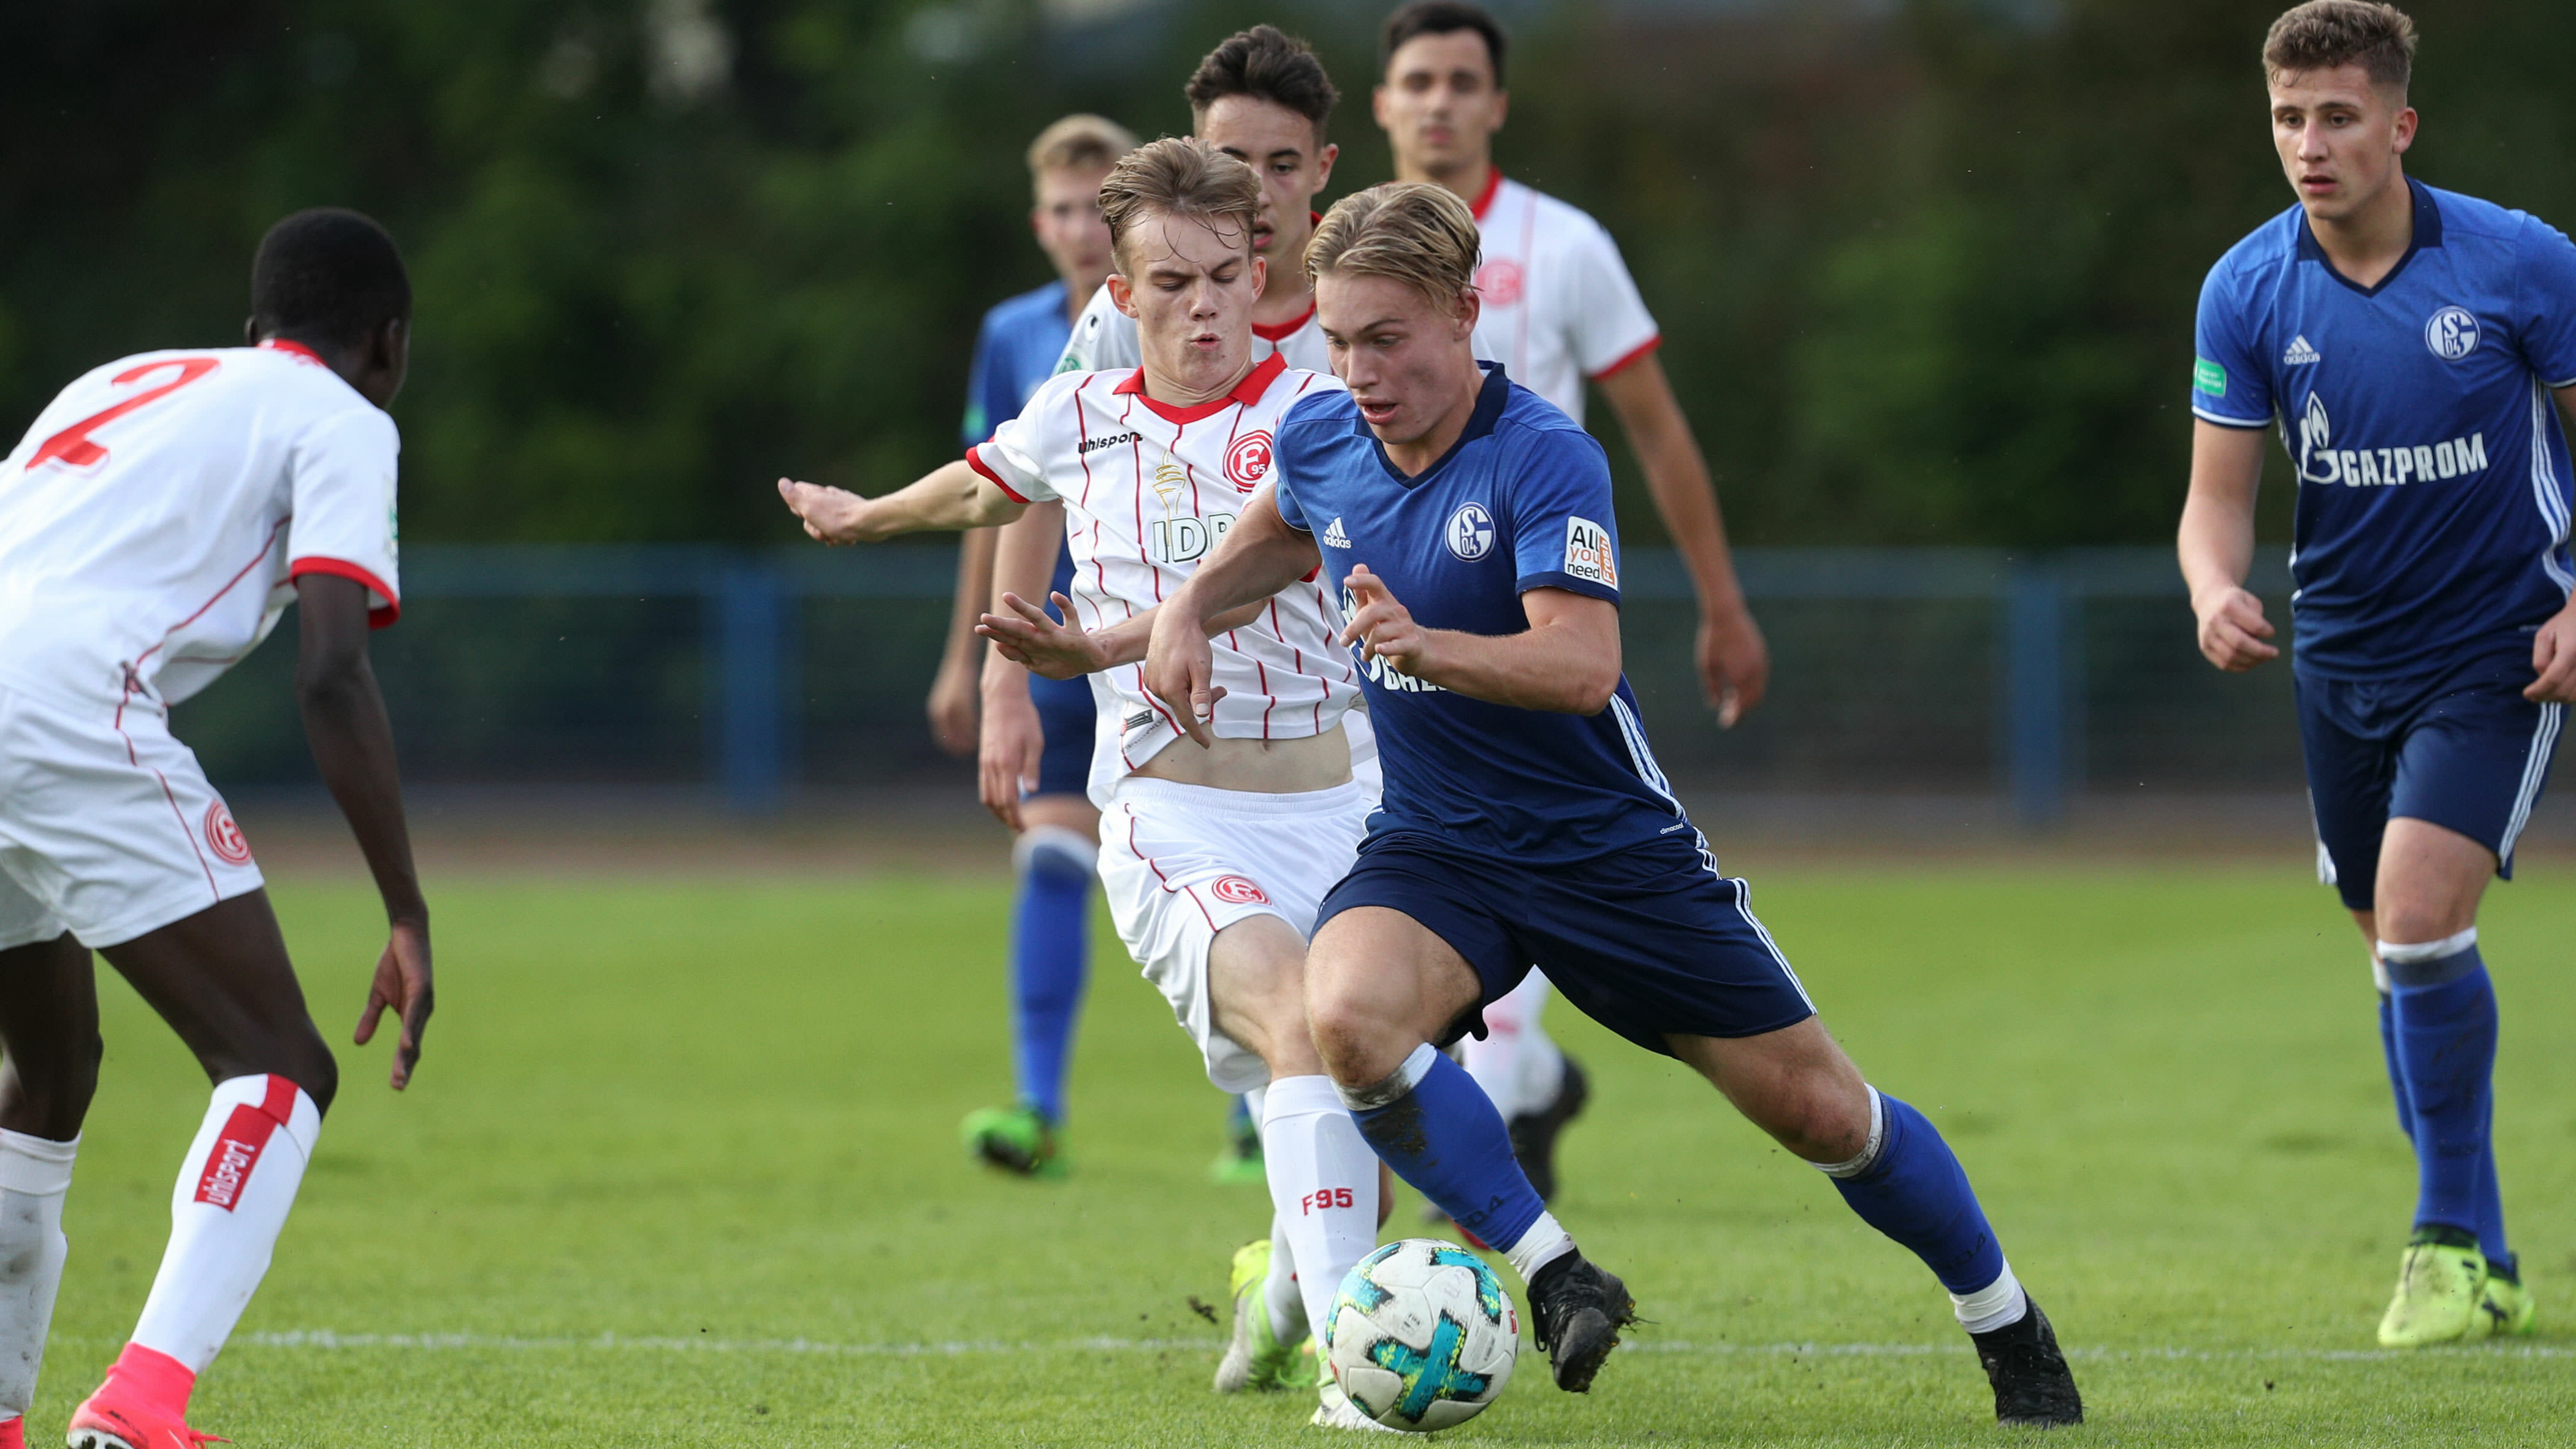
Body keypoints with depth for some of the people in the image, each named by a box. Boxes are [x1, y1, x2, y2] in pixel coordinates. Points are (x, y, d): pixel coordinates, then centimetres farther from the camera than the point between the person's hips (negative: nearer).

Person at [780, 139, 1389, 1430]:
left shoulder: (1317, 416, -4)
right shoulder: (1078, 420, 7)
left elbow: (1244, 582, -18)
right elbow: (981, 488, 31)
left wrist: (1102, 647, -30)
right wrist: (862, 516, 50)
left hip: (1330, 800, 1)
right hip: (1173, 816, -1)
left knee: (1346, 1074, 6)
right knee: (1297, 1029, -27)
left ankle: (1290, 1295, 41)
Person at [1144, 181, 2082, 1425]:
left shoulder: (1544, 459, -22)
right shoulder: (1318, 441, -4)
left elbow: (1580, 663, -36)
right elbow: (1281, 534, 23)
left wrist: (1427, 645, -52)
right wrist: (1190, 605, 5)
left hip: (1610, 846, -4)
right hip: (1434, 850, 4)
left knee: (1818, 1109, 2)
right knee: (1348, 1016, -31)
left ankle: (2009, 1328, 27)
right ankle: (1555, 1277, -21)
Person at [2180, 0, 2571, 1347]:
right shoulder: (2246, 289, -6)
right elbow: (2220, 490, -3)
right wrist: (2217, 591, -24)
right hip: (2343, 660, 4)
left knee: (2419, 919, -19)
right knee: (2403, 956, 11)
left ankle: (2450, 1240, -6)